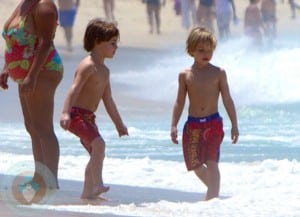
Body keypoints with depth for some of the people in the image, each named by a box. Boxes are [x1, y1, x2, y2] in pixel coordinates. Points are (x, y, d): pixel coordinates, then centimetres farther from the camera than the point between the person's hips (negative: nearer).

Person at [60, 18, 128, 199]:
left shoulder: (104, 71, 17)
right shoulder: (88, 65, -13)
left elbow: (108, 101, 25)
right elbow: (74, 89, -25)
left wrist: (119, 123, 29)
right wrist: (66, 112, -37)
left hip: (88, 117, 10)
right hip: (77, 115, -10)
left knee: (96, 153, 13)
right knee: (98, 144, -26)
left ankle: (88, 191, 22)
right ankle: (97, 185, -29)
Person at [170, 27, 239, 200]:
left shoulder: (218, 73, -1)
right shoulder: (185, 75, 4)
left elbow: (227, 100, 2)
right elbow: (180, 102, 9)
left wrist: (234, 125, 0)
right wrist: (174, 125, 3)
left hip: (213, 123, -3)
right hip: (193, 124, 3)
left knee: (211, 163, -12)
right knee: (195, 165, 8)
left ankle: (212, 197, -11)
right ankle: (214, 189, 31)